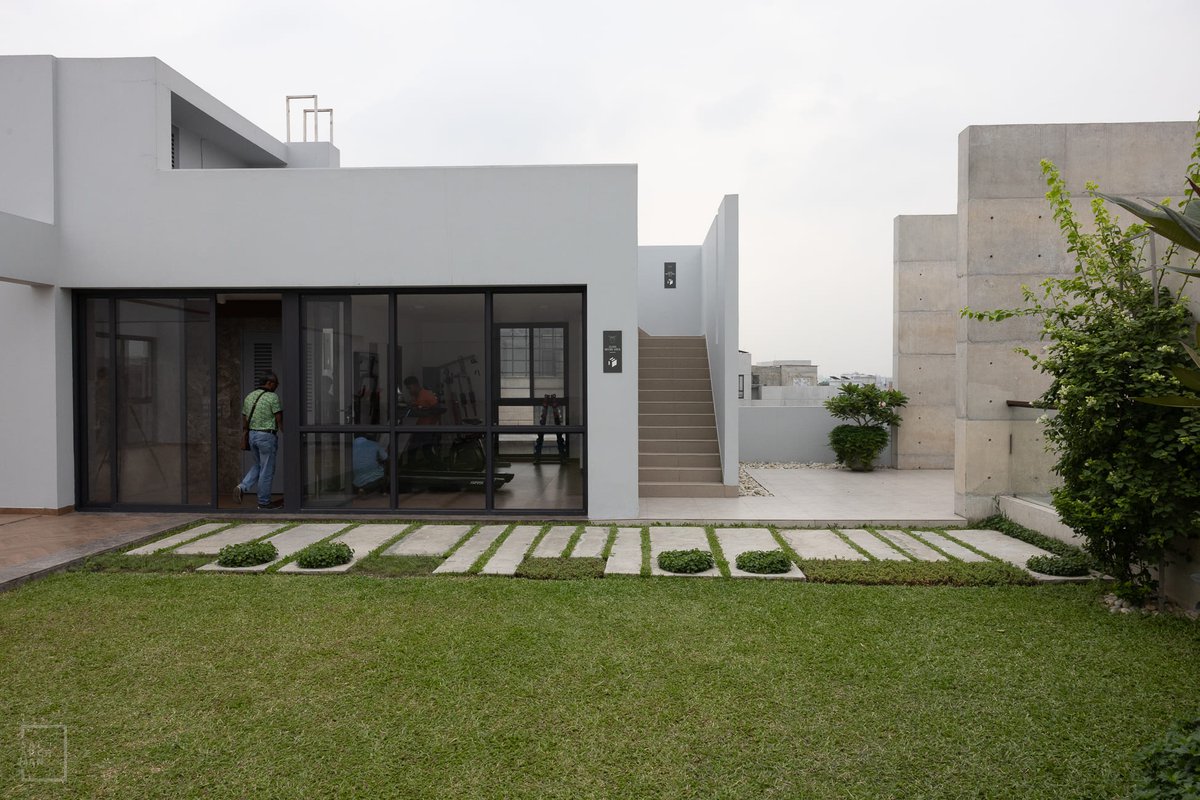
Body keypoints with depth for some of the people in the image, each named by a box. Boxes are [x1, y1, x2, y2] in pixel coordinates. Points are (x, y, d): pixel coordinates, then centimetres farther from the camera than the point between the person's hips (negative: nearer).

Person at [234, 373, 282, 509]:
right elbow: (279, 419, -12)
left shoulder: (249, 396, 9)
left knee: (258, 466, 22)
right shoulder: (272, 397, -12)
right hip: (267, 436, -7)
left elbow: (244, 420, 13)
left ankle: (242, 487, 1)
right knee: (267, 470, 2)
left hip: (252, 435, 7)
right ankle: (263, 503, 9)